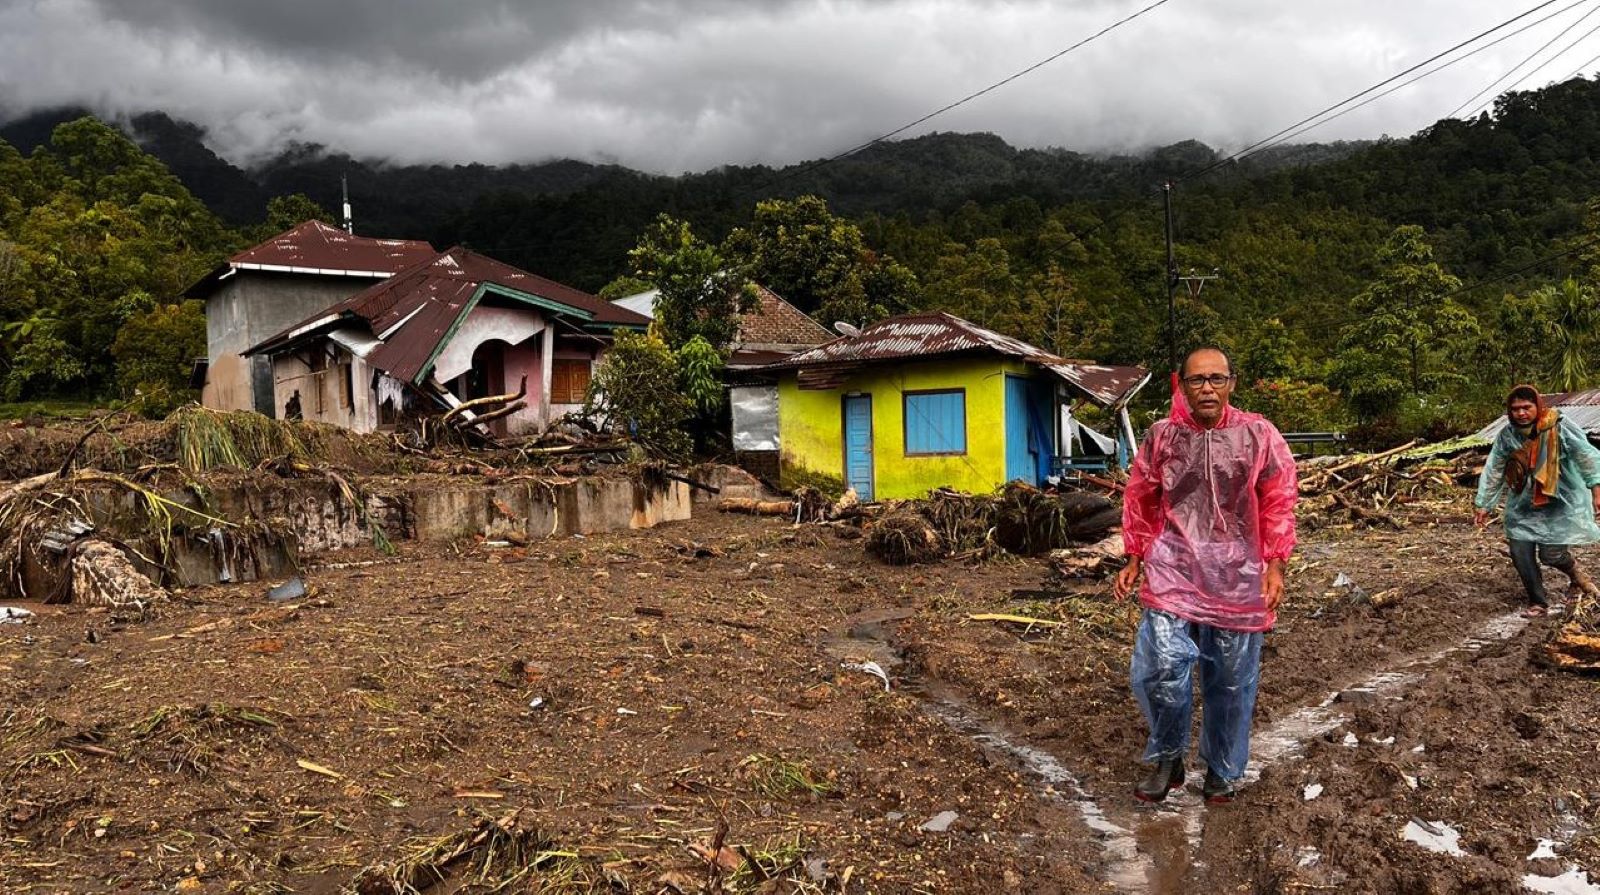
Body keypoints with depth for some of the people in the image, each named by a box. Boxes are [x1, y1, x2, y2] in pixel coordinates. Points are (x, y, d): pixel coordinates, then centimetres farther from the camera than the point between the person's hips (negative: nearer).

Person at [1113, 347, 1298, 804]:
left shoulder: (1260, 436, -1)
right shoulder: (1161, 437, 2)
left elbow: (1278, 505, 2)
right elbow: (1139, 503, 11)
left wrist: (1275, 565, -5)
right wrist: (1134, 560, 10)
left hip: (1237, 578, 0)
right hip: (1173, 572, 0)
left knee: (1231, 679, 9)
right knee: (1163, 666, -14)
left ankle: (1222, 770, 31)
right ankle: (1167, 759, 11)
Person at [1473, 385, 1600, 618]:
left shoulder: (1560, 428, -16)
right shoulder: (1506, 435, -5)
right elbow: (1493, 471, 2)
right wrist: (1483, 505, 5)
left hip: (1560, 501, -4)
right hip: (1524, 504, 4)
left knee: (1551, 553, -10)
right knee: (1520, 553, -1)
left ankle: (1576, 574, 27)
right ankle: (1538, 603, 15)